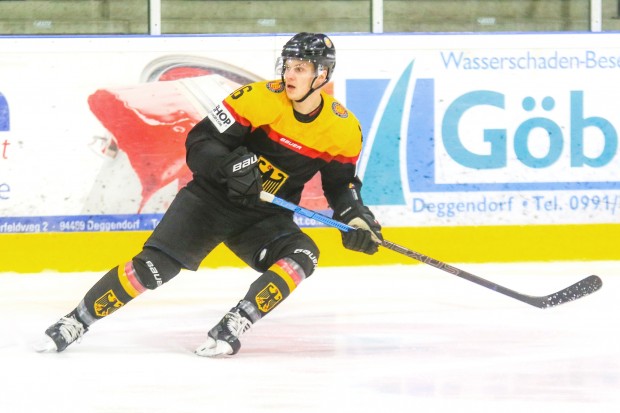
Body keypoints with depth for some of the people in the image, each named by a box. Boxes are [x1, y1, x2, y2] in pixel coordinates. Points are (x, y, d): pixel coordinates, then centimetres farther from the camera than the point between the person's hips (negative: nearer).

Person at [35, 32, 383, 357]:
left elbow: (341, 182, 8)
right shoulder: (260, 98, -16)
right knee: (154, 265, -16)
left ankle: (233, 328, -25)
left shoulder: (344, 128, -6)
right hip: (211, 197, -3)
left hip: (264, 218, 3)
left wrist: (356, 216, -11)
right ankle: (76, 322, -4)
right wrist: (230, 164, -33)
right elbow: (199, 142, -15)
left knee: (302, 257, -27)